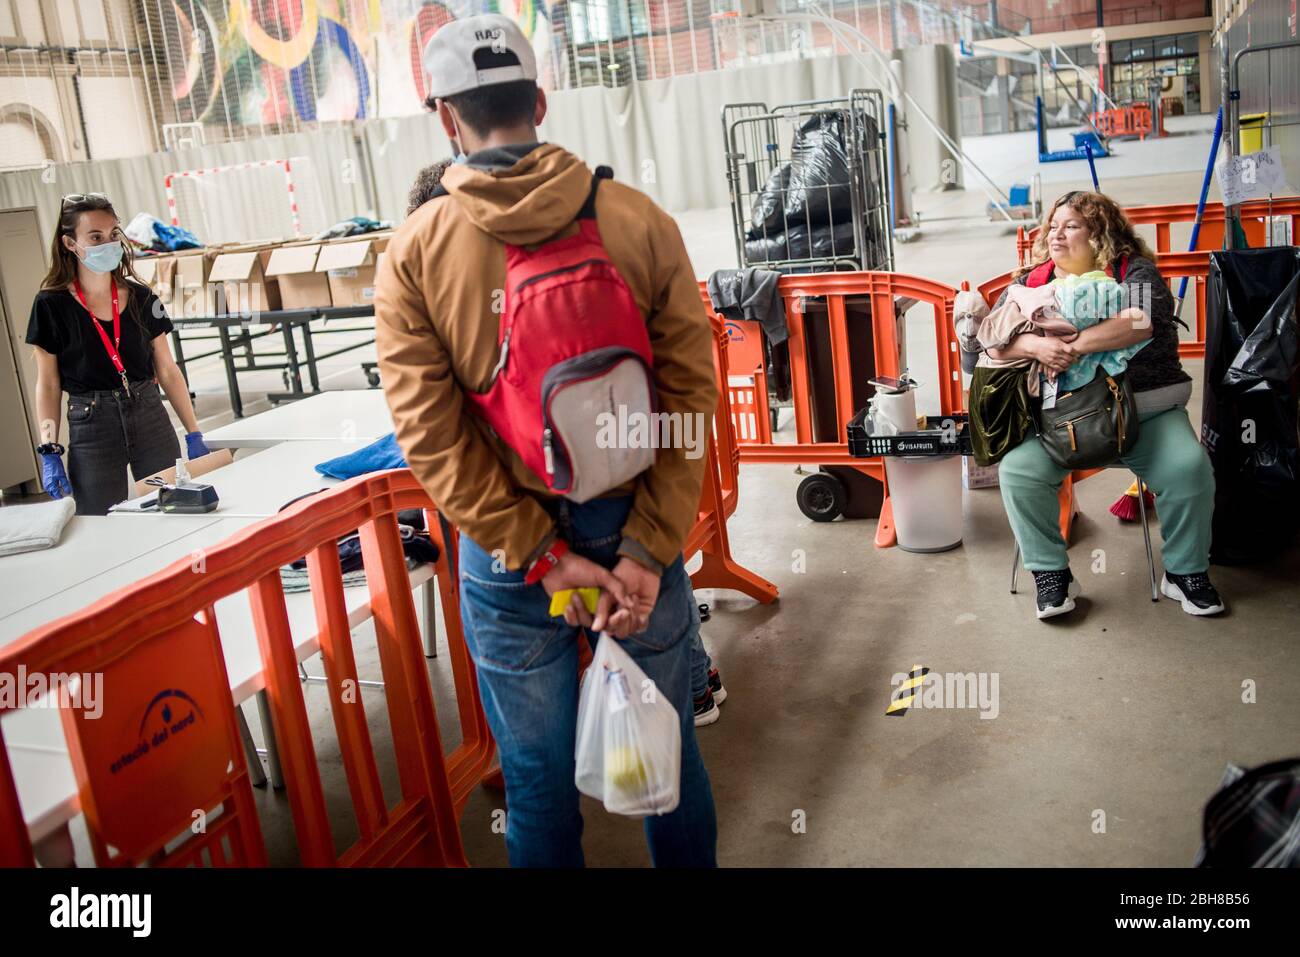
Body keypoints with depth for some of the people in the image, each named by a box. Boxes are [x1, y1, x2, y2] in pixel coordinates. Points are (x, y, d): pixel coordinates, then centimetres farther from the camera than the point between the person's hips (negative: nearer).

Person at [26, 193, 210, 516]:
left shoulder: (141, 297, 4)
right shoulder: (51, 305, -3)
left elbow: (168, 371, 8)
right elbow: (48, 385, 1)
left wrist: (194, 435, 5)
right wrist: (49, 451, -6)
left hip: (151, 418, 2)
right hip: (91, 426, -2)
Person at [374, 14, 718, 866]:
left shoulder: (414, 253, -6)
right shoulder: (639, 220, -5)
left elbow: (432, 433, -11)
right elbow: (690, 395, -9)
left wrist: (541, 557, -9)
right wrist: (648, 550, -8)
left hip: (510, 556, 0)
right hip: (635, 536, 1)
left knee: (538, 779, 15)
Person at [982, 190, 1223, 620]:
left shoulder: (1134, 272, 1)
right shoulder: (1031, 282, 10)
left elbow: (1141, 322, -19)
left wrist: (1071, 345, -23)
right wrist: (1035, 345, -21)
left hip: (1144, 408, -1)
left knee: (1189, 468, -24)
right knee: (1017, 470, -24)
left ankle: (1186, 572, -1)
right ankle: (1051, 574, -8)